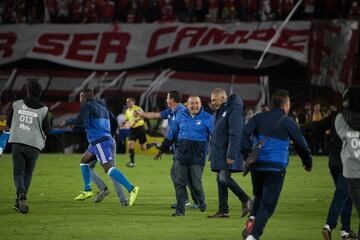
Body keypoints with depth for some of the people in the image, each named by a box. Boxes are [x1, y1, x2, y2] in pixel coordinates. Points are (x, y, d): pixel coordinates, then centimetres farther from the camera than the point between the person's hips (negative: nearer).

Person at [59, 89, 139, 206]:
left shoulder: (87, 106, -4)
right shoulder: (101, 106, 22)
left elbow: (80, 120, -17)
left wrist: (66, 122, -3)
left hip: (99, 141, -10)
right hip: (107, 139, 10)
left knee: (109, 168, -18)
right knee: (84, 161, 23)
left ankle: (131, 189, -30)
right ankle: (87, 190, 22)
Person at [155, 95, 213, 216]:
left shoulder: (207, 118, 1)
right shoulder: (180, 117, 11)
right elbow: (171, 136, 19)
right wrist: (162, 150, 22)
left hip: (198, 156, -3)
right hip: (181, 155, 3)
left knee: (196, 183, -1)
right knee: (179, 183, 0)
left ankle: (201, 202, 28)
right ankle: (180, 209, 6)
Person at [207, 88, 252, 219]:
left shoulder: (234, 110, -13)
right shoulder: (220, 111, 17)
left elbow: (235, 134, -20)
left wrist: (231, 154, -25)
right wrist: (213, 154, 20)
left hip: (229, 153, -10)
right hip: (220, 152, 10)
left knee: (224, 178, -17)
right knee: (220, 179, 7)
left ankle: (246, 200, -4)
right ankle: (223, 210, 9)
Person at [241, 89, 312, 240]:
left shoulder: (259, 118, 8)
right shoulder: (288, 123, 1)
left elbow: (244, 134, -6)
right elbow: (301, 145, 10)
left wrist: (248, 155, -1)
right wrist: (308, 162, 26)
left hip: (257, 165, 4)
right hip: (277, 168, -4)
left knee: (259, 196, 25)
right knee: (268, 205, -2)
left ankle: (252, 218, -2)